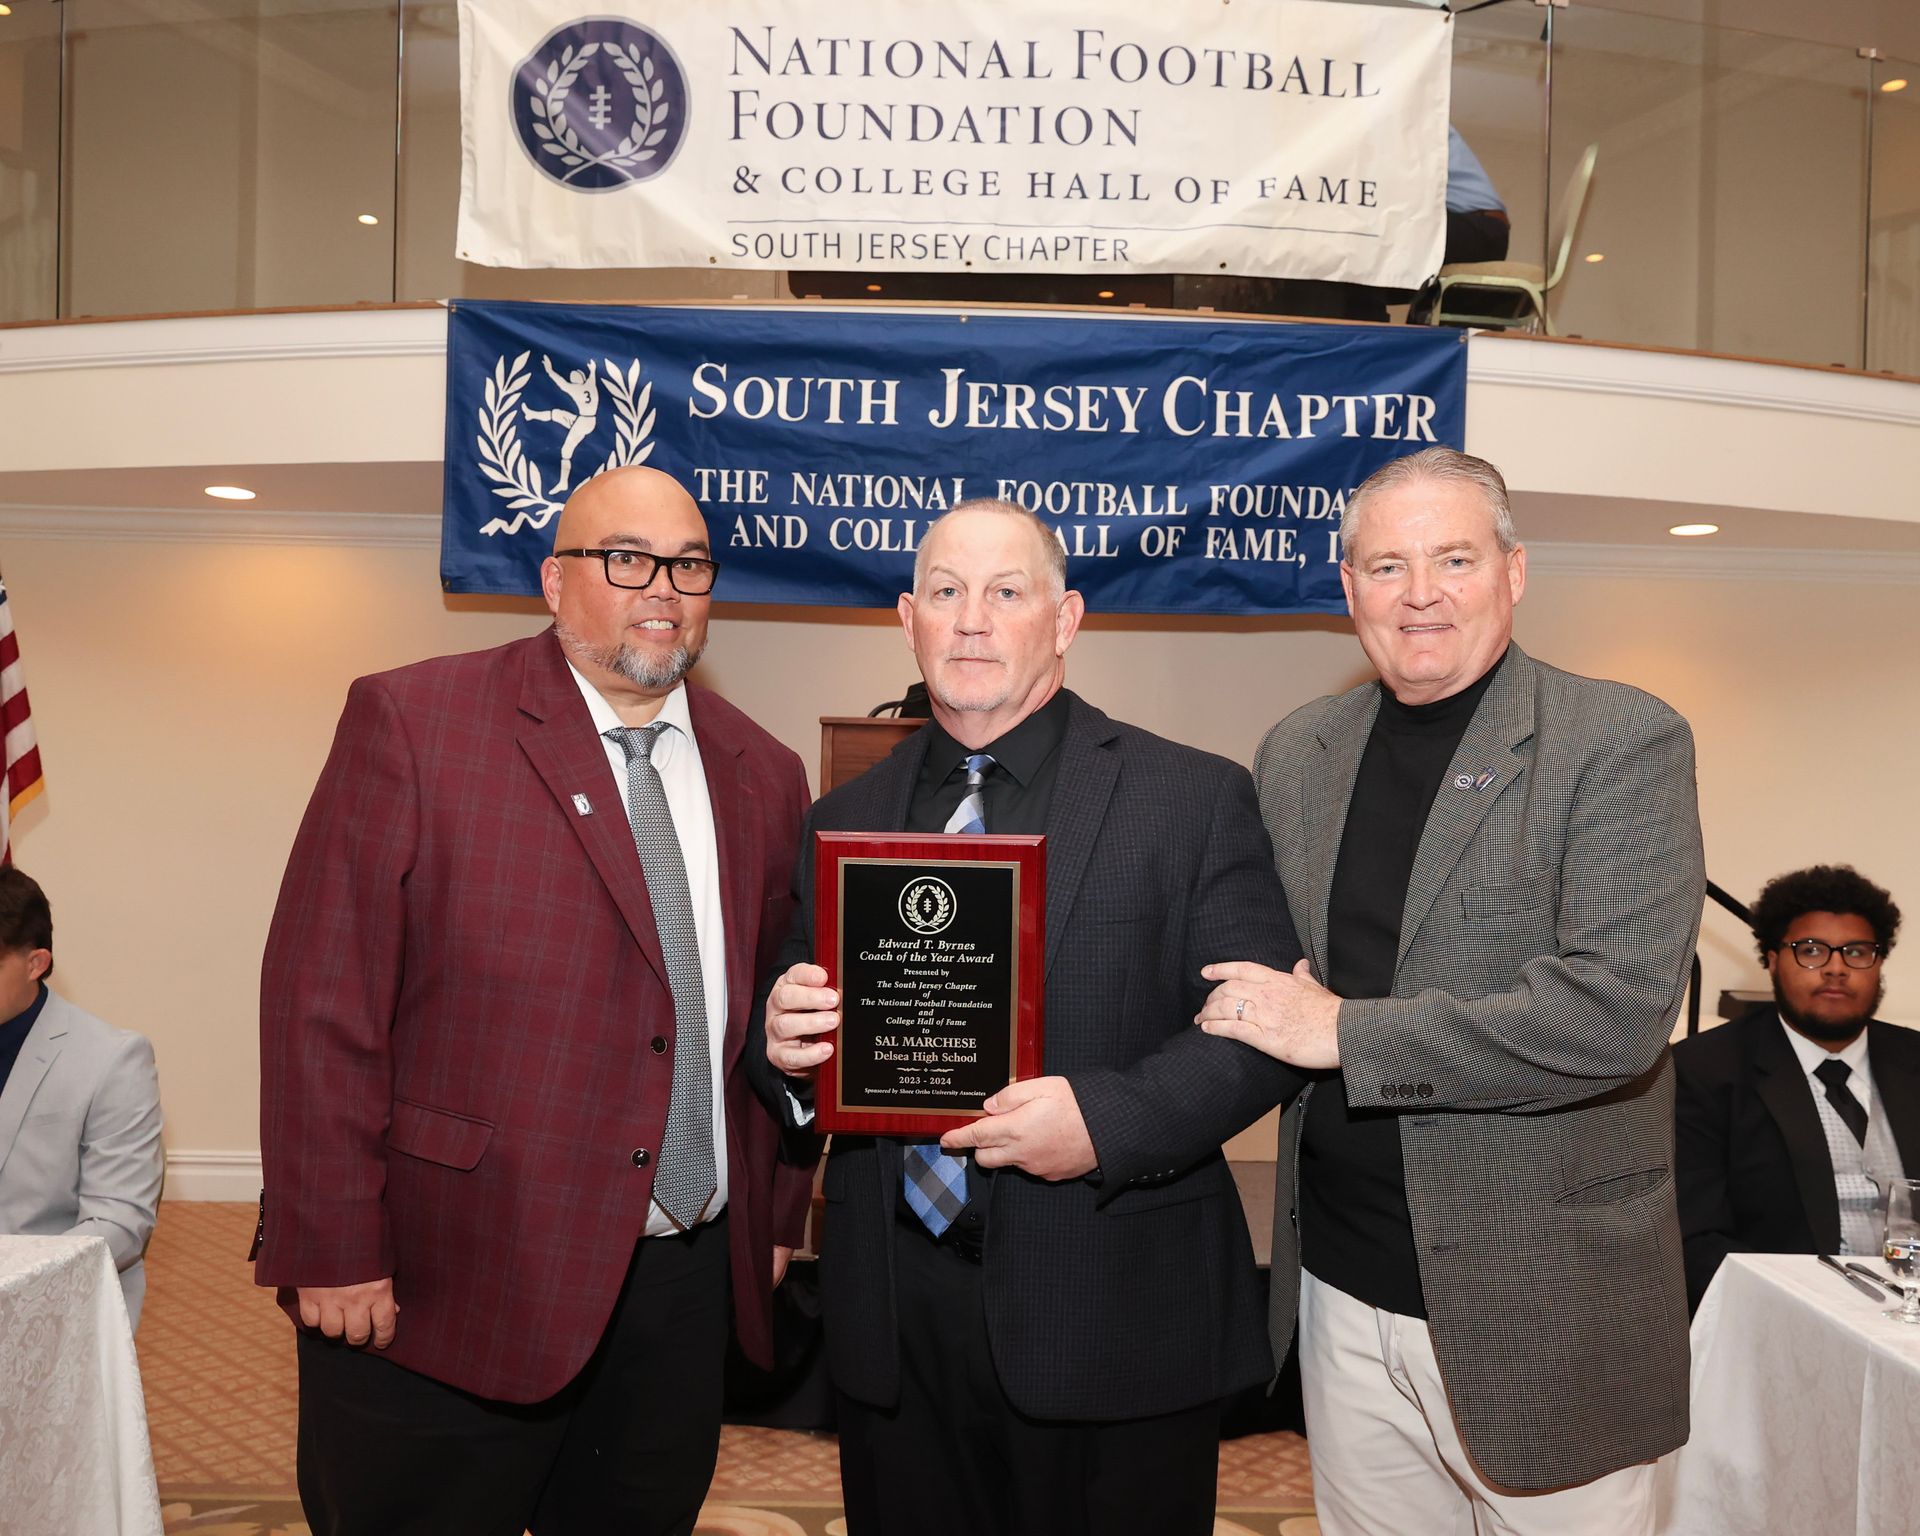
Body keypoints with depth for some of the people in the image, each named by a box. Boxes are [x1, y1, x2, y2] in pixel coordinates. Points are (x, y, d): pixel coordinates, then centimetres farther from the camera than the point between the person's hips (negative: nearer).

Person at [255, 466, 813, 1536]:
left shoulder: (764, 776, 6)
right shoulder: (411, 721, -8)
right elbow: (323, 1000, -11)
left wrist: (779, 1218, 10)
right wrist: (332, 1251, -12)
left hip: (688, 1287, 4)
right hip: (445, 1288, -4)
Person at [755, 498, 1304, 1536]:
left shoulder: (1194, 799, -4)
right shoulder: (844, 821, 8)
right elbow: (806, 1042, 12)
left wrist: (1108, 1118, -23)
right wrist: (785, 1048, -11)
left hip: (1110, 1326, -3)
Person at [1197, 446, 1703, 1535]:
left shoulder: (1624, 743, -10)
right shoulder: (1295, 753, 6)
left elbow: (1618, 1009, -21)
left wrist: (1343, 1032, -20)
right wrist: (1267, 1002, -7)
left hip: (1536, 1315, -4)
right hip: (1344, 1292, 5)